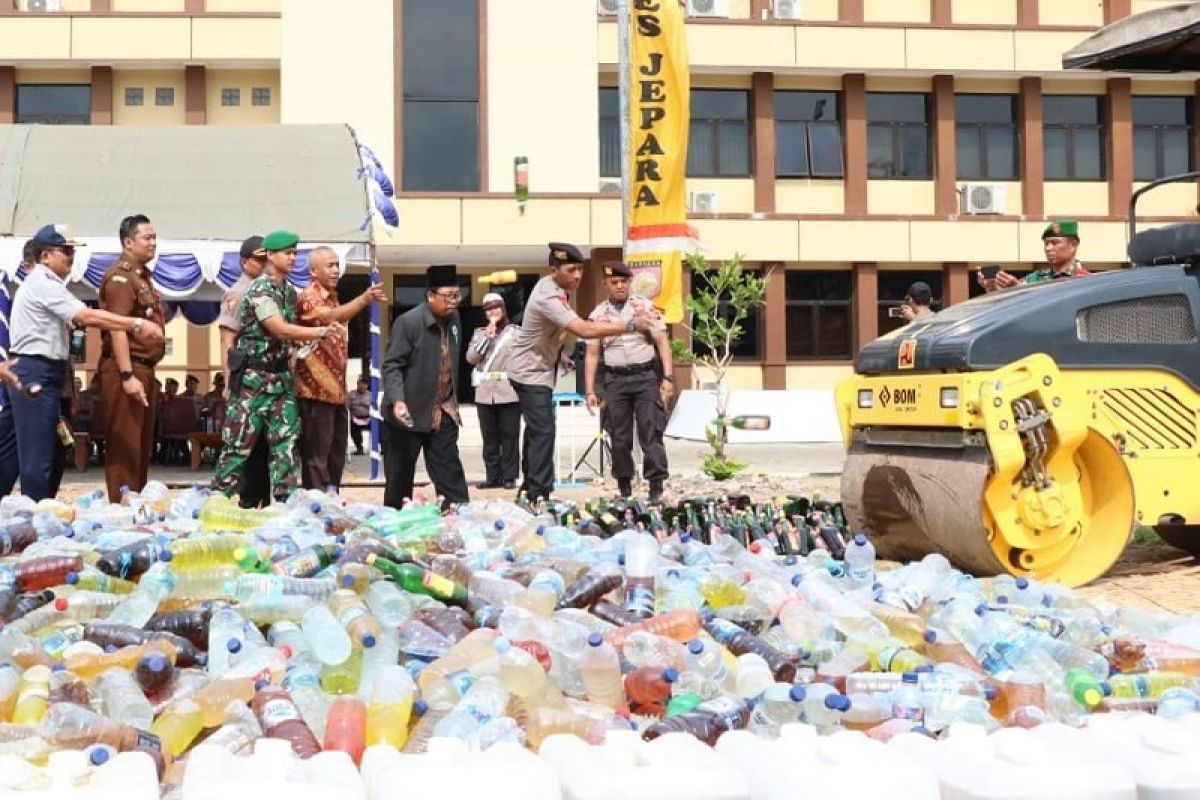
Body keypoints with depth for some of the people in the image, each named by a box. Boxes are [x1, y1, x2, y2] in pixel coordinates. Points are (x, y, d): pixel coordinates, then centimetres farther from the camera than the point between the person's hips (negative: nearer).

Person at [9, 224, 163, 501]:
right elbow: (89, 317, -21)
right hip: (36, 374, -11)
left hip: (41, 374, 11)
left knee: (53, 455, 14)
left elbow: (78, 318, 15)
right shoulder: (43, 283, -13)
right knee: (38, 457, -8)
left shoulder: (44, 283, 21)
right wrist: (137, 324, -20)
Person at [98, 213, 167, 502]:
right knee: (125, 445, -8)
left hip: (143, 367, 10)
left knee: (142, 445, 13)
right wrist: (127, 375, -26)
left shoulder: (141, 276, 20)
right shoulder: (120, 276, -11)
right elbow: (117, 329, -19)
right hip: (125, 369, -10)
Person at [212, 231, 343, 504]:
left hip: (281, 377, 7)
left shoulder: (290, 292, 11)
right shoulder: (259, 289, -14)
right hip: (254, 377, -7)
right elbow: (280, 330, -23)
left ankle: (286, 501, 9)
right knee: (238, 444, -2)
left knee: (286, 443, 5)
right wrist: (323, 331, -22)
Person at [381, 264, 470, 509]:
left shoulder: (453, 318, 5)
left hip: (444, 412, 5)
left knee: (449, 470, 4)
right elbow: (392, 365, -17)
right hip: (410, 412, -5)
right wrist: (397, 400, -30)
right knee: (401, 473, 7)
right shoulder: (408, 322, -16)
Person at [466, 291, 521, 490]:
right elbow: (471, 358, 2)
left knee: (509, 436, -3)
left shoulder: (516, 331, 5)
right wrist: (486, 336, -5)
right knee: (489, 438, 6)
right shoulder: (479, 332, 15)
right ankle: (492, 476, 11)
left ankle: (509, 477, 1)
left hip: (509, 392, -3)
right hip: (485, 393, 3)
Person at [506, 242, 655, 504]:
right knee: (543, 431, -16)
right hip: (530, 372, -10)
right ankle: (539, 494, -16)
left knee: (536, 429, 19)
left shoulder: (553, 285, -1)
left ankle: (531, 485, 32)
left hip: (539, 368, 10)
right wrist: (630, 324, -42)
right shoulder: (548, 298, -32)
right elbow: (585, 330, -42)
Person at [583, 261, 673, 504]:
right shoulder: (598, 315, 6)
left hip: (646, 376, -2)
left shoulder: (645, 307, 2)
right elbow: (592, 354, 7)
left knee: (651, 433, -5)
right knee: (619, 437, 6)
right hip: (615, 380, 2)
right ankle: (624, 490, 15)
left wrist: (668, 377, -8)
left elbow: (662, 342, 1)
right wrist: (590, 391, 2)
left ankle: (656, 487, -1)